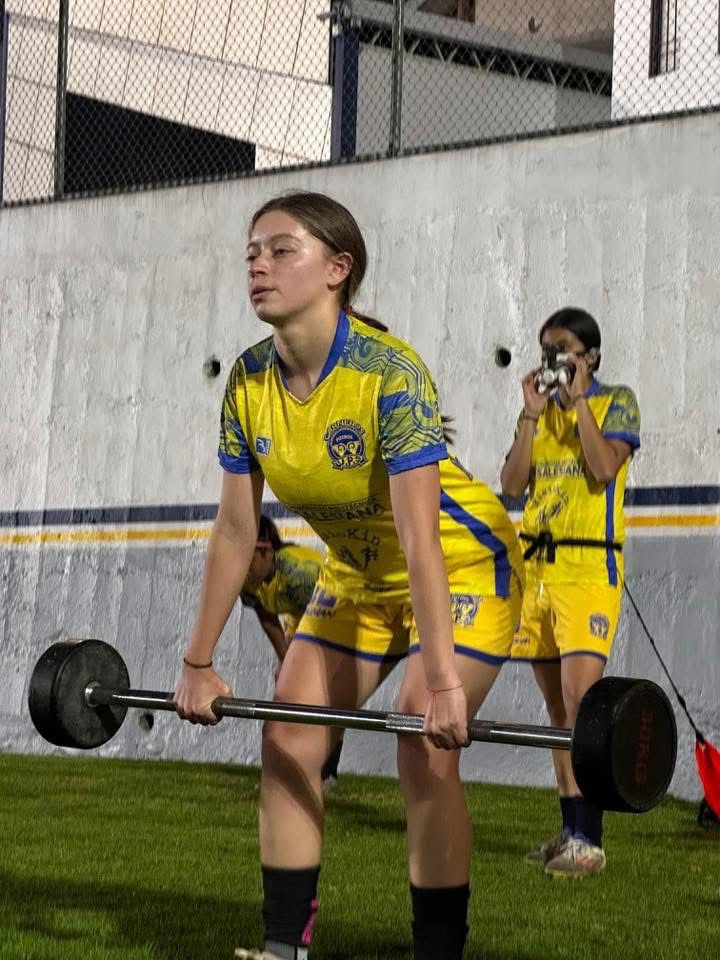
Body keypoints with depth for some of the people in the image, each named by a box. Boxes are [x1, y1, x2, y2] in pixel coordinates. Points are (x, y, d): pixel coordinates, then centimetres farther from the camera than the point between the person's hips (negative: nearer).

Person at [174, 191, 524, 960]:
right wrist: (199, 662, -4)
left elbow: (420, 539, -36)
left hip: (462, 565, -6)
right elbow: (236, 531, -5)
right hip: (360, 575, 7)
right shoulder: (250, 382, -12)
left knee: (424, 751, -18)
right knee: (287, 740, -1)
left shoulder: (389, 373, -31)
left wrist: (443, 680, -39)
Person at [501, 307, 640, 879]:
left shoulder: (616, 401, 2)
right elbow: (512, 485, 6)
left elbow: (605, 467, -15)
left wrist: (578, 400, -10)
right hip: (537, 565, 6)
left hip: (589, 565, -6)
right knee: (558, 707, 9)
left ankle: (589, 840, -18)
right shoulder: (540, 409, 17)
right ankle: (570, 831, 14)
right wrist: (532, 415, 0)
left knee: (581, 700, -16)